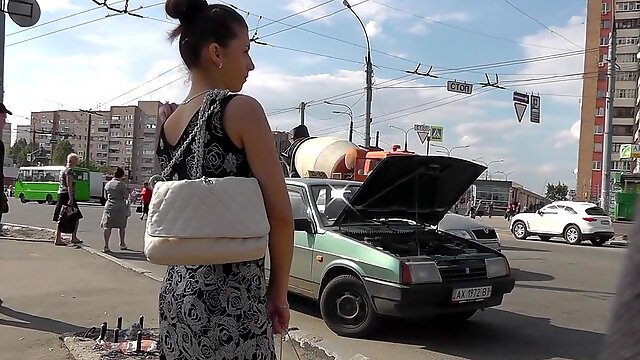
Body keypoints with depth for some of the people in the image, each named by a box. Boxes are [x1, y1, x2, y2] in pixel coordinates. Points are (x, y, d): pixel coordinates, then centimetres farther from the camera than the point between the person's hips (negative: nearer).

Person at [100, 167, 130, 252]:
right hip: (120, 207, -3)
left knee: (107, 226, -1)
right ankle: (122, 244, 24)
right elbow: (126, 197, -8)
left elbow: (106, 196, 18)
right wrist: (127, 189, 7)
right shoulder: (122, 185, -8)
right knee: (121, 227, 12)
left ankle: (106, 246, -9)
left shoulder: (107, 184, 8)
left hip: (108, 206, 3)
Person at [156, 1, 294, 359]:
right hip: (230, 295, -7)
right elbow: (280, 215, -14)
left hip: (178, 289, 8)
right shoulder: (241, 109, -12)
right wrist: (279, 289, -3)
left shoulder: (168, 124, 9)